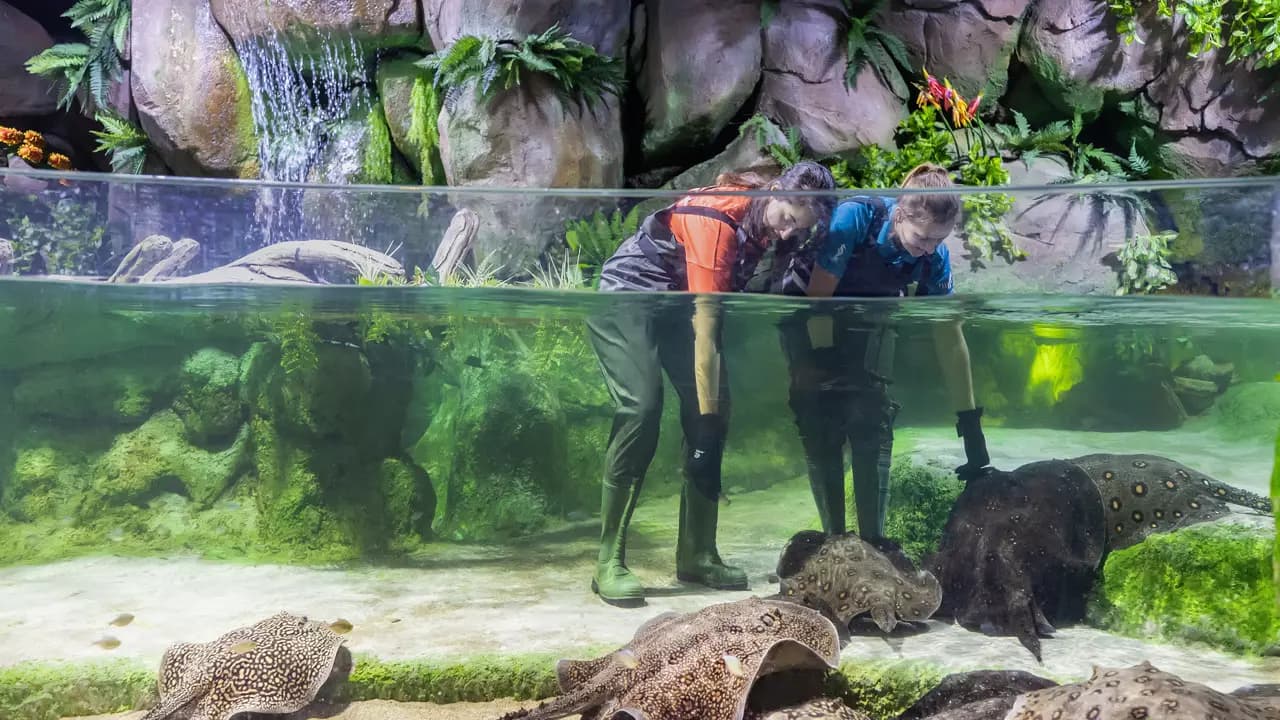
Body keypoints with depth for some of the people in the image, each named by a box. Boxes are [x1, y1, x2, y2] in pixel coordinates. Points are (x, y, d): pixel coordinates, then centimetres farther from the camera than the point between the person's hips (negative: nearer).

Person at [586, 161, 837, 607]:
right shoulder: (718, 220, -30)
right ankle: (609, 563, -19)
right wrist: (706, 414, -31)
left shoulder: (765, 220, -5)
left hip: (677, 303, 8)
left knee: (713, 408, -5)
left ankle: (697, 555, 1)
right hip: (627, 297, -8)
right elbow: (705, 326, -31)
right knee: (642, 407, -24)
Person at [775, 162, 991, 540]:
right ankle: (834, 542, -2)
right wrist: (823, 362, -21)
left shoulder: (935, 256, -19)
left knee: (874, 429, -11)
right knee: (821, 433, -9)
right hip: (808, 319, -3)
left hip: (867, 324, 3)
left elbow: (950, 338, -15)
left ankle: (873, 543, -4)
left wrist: (970, 421, -16)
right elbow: (817, 294, -23)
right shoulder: (856, 215, -31)